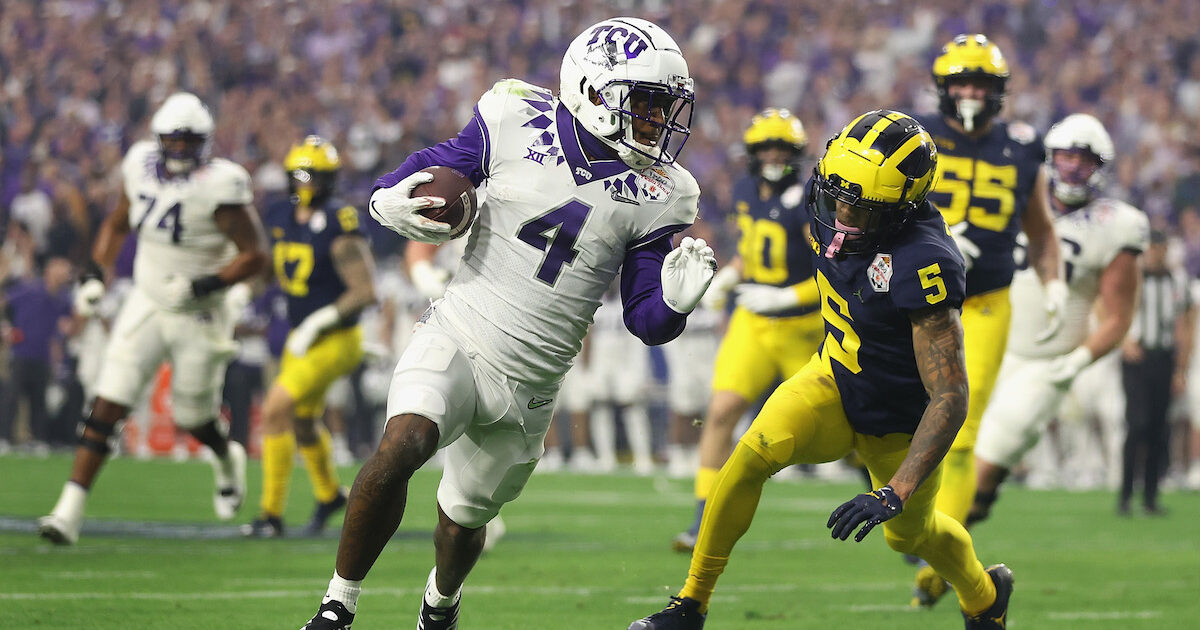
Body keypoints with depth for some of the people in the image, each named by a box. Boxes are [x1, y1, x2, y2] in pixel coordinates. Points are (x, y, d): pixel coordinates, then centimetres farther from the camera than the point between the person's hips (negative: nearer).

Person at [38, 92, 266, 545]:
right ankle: (69, 512, -14)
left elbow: (254, 255, -16)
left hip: (197, 318, -4)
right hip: (146, 304, 4)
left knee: (192, 419, 10)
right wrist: (95, 274, 4)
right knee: (106, 407, -9)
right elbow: (117, 223, 16)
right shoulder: (143, 168, -2)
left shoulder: (219, 187, -19)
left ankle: (227, 460, 48)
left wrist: (203, 286, -26)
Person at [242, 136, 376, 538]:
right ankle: (329, 494, 48)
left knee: (276, 410, -16)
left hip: (335, 341, -8)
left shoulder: (340, 227, -20)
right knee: (303, 421, 23)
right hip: (301, 338, 8)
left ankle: (272, 514, -7)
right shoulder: (281, 217, 1)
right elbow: (269, 268, 18)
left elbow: (367, 292, -21)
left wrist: (318, 323, -24)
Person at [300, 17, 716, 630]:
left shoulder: (655, 196, -3)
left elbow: (645, 319, 2)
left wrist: (673, 302, -21)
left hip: (528, 388, 2)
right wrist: (389, 198, -14)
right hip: (456, 341, -2)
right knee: (401, 445, -30)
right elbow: (438, 165, 7)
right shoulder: (517, 125, -7)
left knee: (465, 519, 16)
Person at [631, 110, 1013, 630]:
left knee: (909, 533, 19)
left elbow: (950, 398, -35)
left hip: (898, 424, -4)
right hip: (834, 380, 4)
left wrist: (895, 494, -39)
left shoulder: (923, 266, -37)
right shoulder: (832, 214, -17)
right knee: (753, 454, -22)